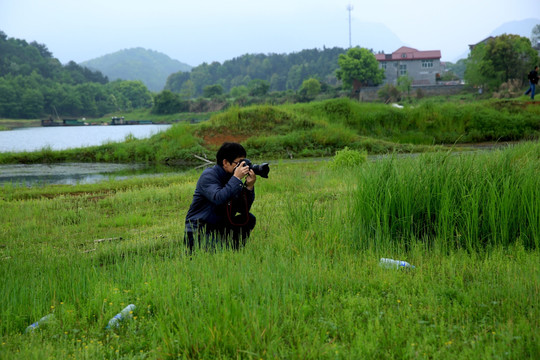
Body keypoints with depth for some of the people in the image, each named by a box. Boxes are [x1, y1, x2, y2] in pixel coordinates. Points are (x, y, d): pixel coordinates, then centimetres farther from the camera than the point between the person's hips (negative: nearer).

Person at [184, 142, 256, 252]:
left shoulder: (231, 178, 8)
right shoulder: (208, 175, -14)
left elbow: (244, 209, 3)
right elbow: (218, 198, -35)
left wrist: (249, 186, -11)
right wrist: (237, 178, -28)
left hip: (220, 229, 8)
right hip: (197, 232, -8)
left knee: (249, 219, -3)